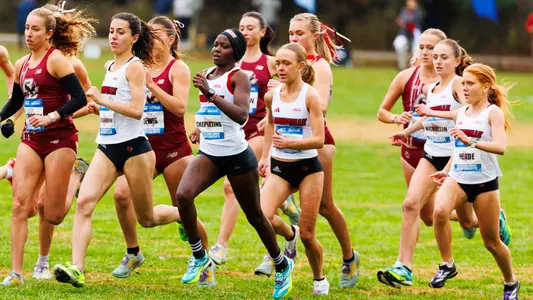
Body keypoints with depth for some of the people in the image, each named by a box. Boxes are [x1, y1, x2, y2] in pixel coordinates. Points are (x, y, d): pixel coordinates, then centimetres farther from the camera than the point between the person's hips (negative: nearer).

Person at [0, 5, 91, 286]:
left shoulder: (55, 60, -10)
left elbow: (79, 99, -16)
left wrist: (51, 117, -23)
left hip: (60, 139, -6)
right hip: (31, 139, 6)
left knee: (53, 216, -2)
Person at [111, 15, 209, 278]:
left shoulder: (178, 68, -7)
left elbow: (180, 107, -19)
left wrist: (150, 84, -23)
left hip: (173, 148, -5)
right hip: (145, 146, 5)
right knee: (121, 193, -18)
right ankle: (132, 253, -3)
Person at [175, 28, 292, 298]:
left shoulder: (238, 77, -10)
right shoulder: (206, 74, 9)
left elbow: (241, 115, -27)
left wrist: (211, 94, -33)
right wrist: (200, 129, 13)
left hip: (237, 155, -5)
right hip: (208, 154, 5)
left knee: (254, 216, 7)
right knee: (183, 195, -21)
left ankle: (282, 266, 29)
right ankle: (199, 257, -6)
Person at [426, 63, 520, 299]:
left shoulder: (493, 112, -9)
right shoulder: (460, 113, 9)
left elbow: (500, 147, -24)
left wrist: (470, 141, -35)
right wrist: (446, 171, 17)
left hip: (485, 182, -4)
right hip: (458, 178, 4)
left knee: (491, 242, 6)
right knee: (440, 211, -29)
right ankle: (447, 265, -13)